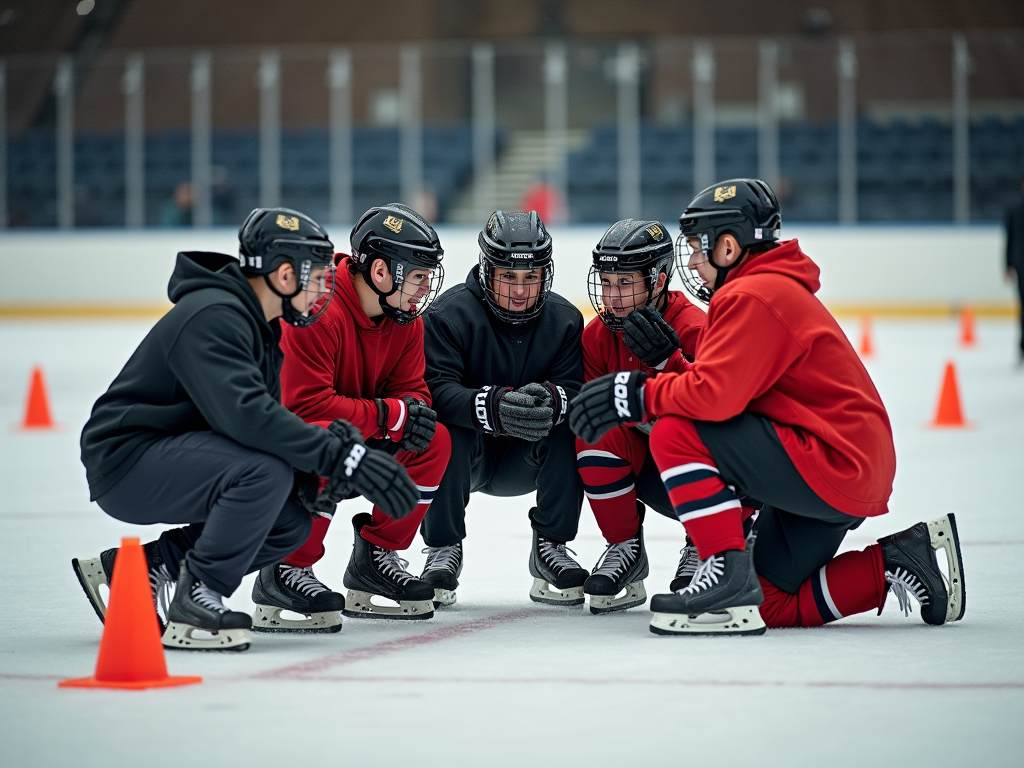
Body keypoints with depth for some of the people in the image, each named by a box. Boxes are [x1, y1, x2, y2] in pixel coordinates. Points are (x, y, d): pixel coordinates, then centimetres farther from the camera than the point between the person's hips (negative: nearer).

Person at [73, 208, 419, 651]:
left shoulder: (261, 328, 12)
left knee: (291, 524, 3)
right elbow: (245, 415, -34)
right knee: (265, 471, -28)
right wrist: (344, 458, -34)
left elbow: (268, 425, 10)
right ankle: (193, 607, -17)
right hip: (127, 461, -10)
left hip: (167, 457, 10)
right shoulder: (212, 317, -21)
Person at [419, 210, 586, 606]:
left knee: (568, 430, -27)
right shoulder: (448, 314, -17)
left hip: (524, 463, 2)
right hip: (465, 456, -2)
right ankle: (443, 549, -14)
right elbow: (436, 391, -29)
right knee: (447, 431, -35)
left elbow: (576, 389, -16)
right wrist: (493, 406, -48)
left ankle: (550, 546, -11)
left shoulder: (565, 319, -6)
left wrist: (552, 400, -42)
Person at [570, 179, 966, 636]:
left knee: (675, 435, -16)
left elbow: (715, 394, -24)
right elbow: (729, 388, 17)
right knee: (774, 606, 14)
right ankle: (898, 563, 10)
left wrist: (638, 396, -12)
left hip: (831, 464, -11)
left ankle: (728, 570, -18)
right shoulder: (778, 289, 20)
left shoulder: (753, 297, -14)